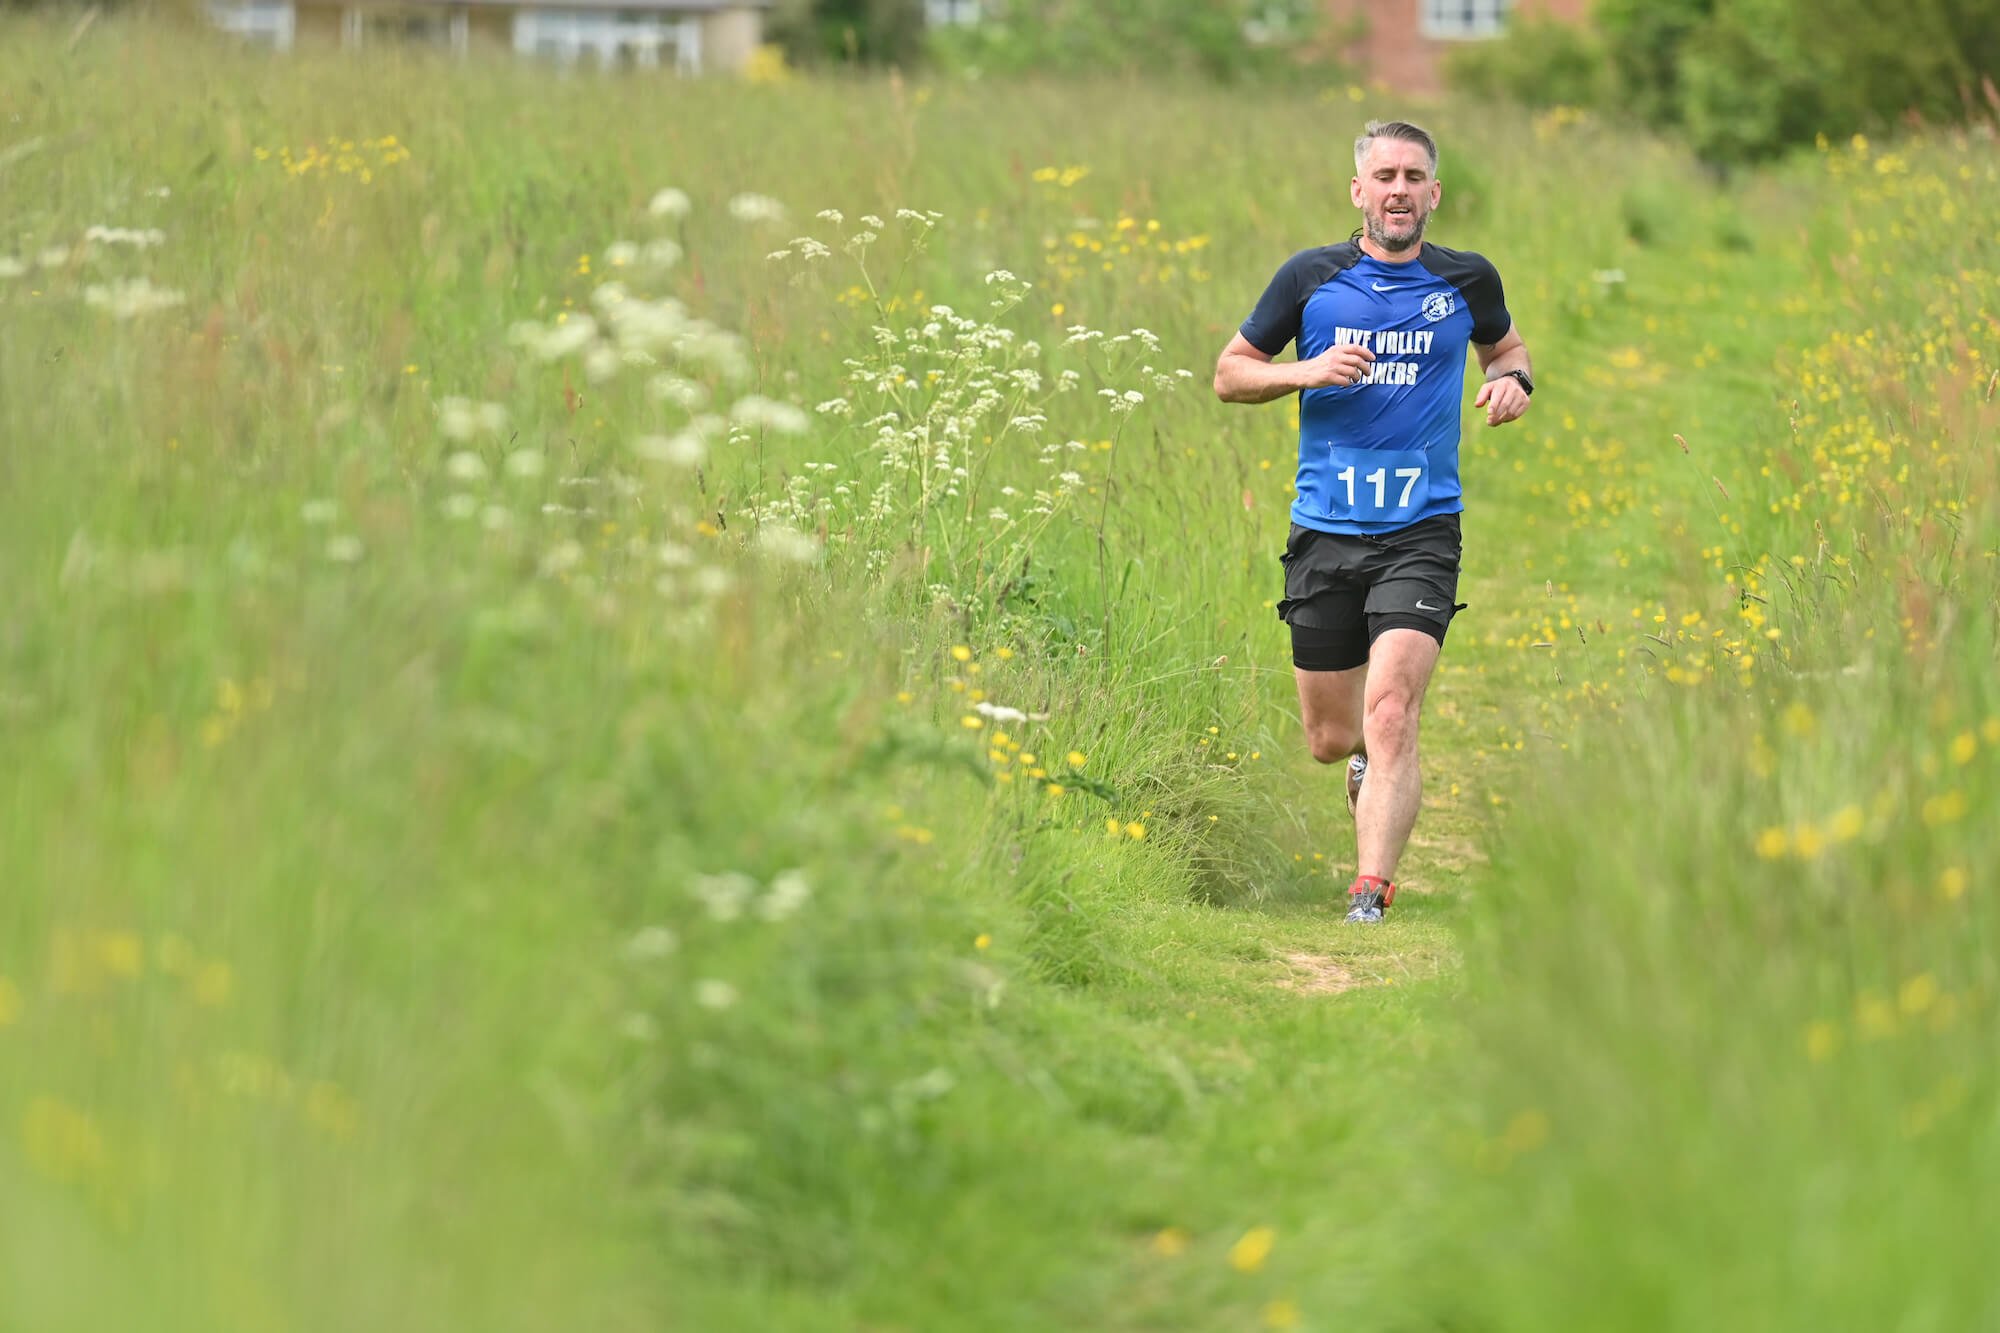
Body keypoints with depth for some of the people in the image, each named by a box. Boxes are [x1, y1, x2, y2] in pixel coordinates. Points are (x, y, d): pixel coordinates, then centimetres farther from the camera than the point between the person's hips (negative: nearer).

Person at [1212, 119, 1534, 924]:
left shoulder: (1467, 281, 3)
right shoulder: (1310, 277, 0)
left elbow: (1505, 344, 24)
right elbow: (1229, 373, 7)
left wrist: (1512, 381, 0)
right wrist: (1306, 370, -12)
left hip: (1421, 532, -1)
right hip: (1323, 533, 2)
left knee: (1389, 713, -20)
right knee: (1329, 740, 10)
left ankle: (1370, 899, -19)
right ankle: (1373, 760, 47)